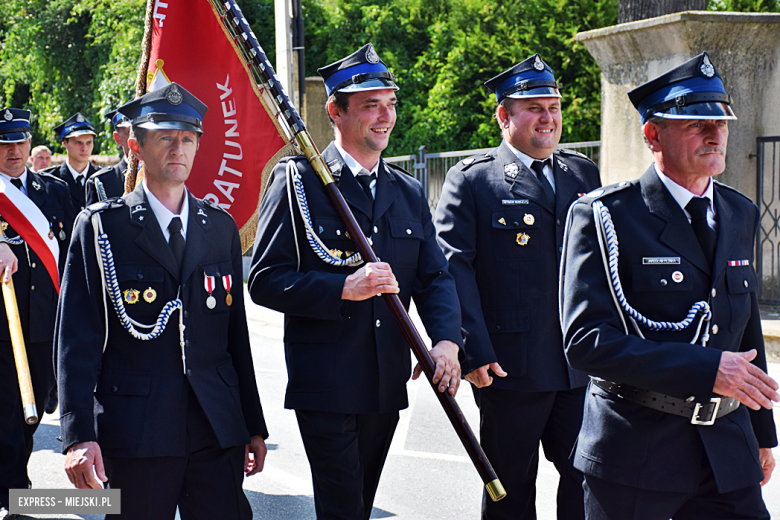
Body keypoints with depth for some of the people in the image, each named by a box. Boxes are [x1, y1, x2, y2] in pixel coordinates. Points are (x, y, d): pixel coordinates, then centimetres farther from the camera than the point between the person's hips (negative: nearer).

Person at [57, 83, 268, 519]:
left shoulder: (221, 227, 12)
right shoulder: (100, 226, 0)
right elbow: (77, 339, -5)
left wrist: (254, 426, 14)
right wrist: (79, 434, -14)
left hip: (217, 431, 3)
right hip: (135, 432, -3)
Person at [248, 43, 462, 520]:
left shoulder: (409, 192, 12)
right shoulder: (299, 181, -6)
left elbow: (435, 276, 8)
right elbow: (266, 281, -12)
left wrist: (446, 341, -11)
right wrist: (345, 288, -24)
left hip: (388, 386, 6)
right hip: (325, 386, -6)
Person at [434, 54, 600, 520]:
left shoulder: (584, 174, 12)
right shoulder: (470, 179, -3)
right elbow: (454, 267, -9)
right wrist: (475, 353, -17)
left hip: (583, 368, 4)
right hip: (510, 367, -4)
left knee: (588, 480, 8)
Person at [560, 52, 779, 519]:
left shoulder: (741, 214, 12)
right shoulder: (604, 216, -10)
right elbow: (586, 340, -18)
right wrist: (705, 369, -24)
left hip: (728, 454, 5)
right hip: (634, 456, -5)